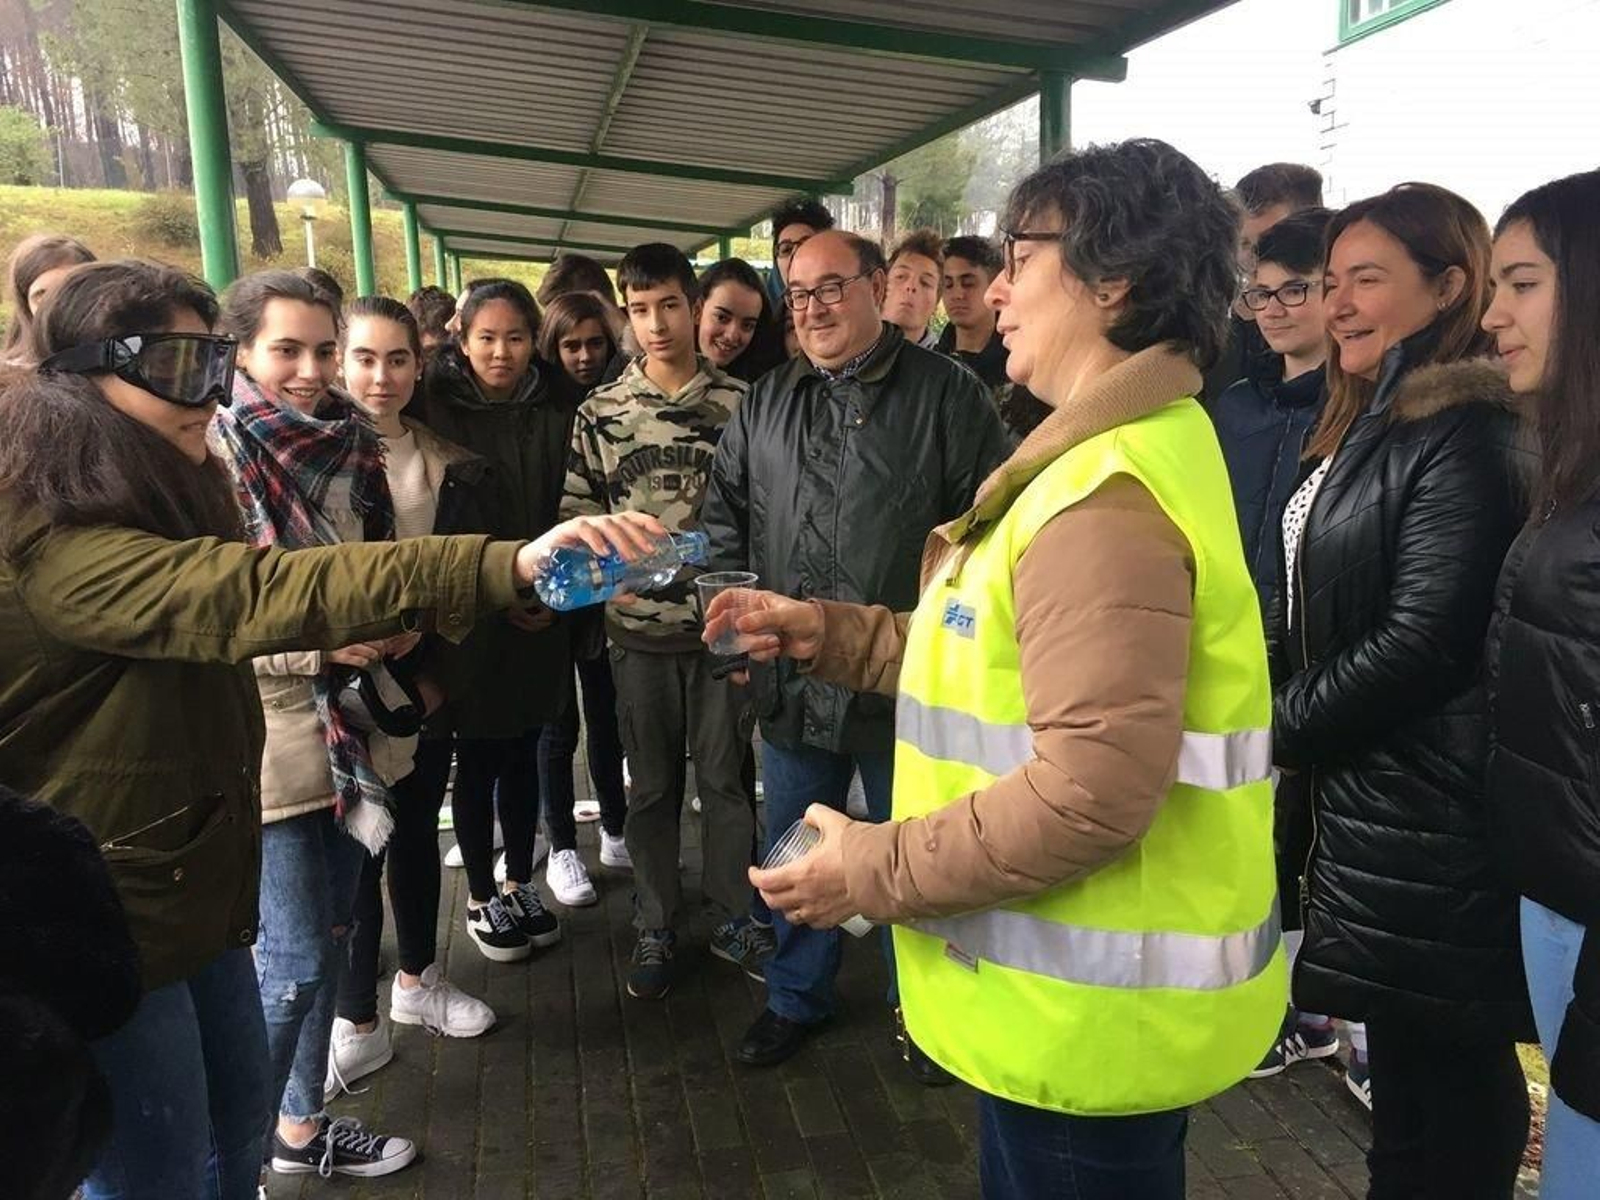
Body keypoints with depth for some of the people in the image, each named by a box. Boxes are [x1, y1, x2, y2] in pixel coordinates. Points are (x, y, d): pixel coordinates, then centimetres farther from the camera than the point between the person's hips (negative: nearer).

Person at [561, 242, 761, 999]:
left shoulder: (738, 403, -1)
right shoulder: (599, 412, 2)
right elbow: (577, 514, 4)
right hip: (638, 629, 1)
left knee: (724, 776, 11)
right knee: (651, 785, 12)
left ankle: (731, 920, 29)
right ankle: (655, 930, 29)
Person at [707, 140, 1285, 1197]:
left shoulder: (1106, 493, -25)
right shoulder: (1105, 455, 10)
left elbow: (1096, 784, -31)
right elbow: (1008, 665, 12)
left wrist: (880, 870, -20)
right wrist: (832, 633, 5)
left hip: (1092, 1009, -10)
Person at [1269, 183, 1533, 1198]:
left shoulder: (1464, 438, -16)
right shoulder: (1370, 424, 14)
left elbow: (1419, 644, -22)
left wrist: (1270, 735, -12)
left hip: (1427, 826, -9)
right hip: (1364, 802, 9)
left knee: (1440, 1089, 6)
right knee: (1419, 1070, 21)